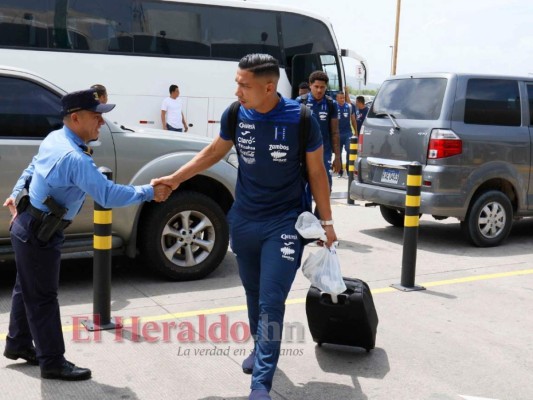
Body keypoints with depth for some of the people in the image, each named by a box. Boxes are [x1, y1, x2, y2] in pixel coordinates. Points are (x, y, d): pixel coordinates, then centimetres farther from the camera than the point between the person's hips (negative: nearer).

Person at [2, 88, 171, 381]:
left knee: (27, 289, 22)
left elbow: (32, 167, 18)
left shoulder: (54, 139, 3)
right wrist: (149, 192, -24)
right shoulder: (75, 158, -29)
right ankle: (53, 362, 11)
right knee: (42, 297, 0)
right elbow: (108, 195, -32)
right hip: (38, 234, -10)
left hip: (28, 226, 10)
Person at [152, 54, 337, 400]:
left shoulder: (300, 119, -17)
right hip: (243, 220, 4)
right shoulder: (235, 115, -7)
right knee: (254, 293, 19)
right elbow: (214, 152, 12)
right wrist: (176, 179, 5)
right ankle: (260, 348, 43)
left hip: (284, 222, -4)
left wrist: (326, 221, -1)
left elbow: (317, 172, -5)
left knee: (272, 302, -6)